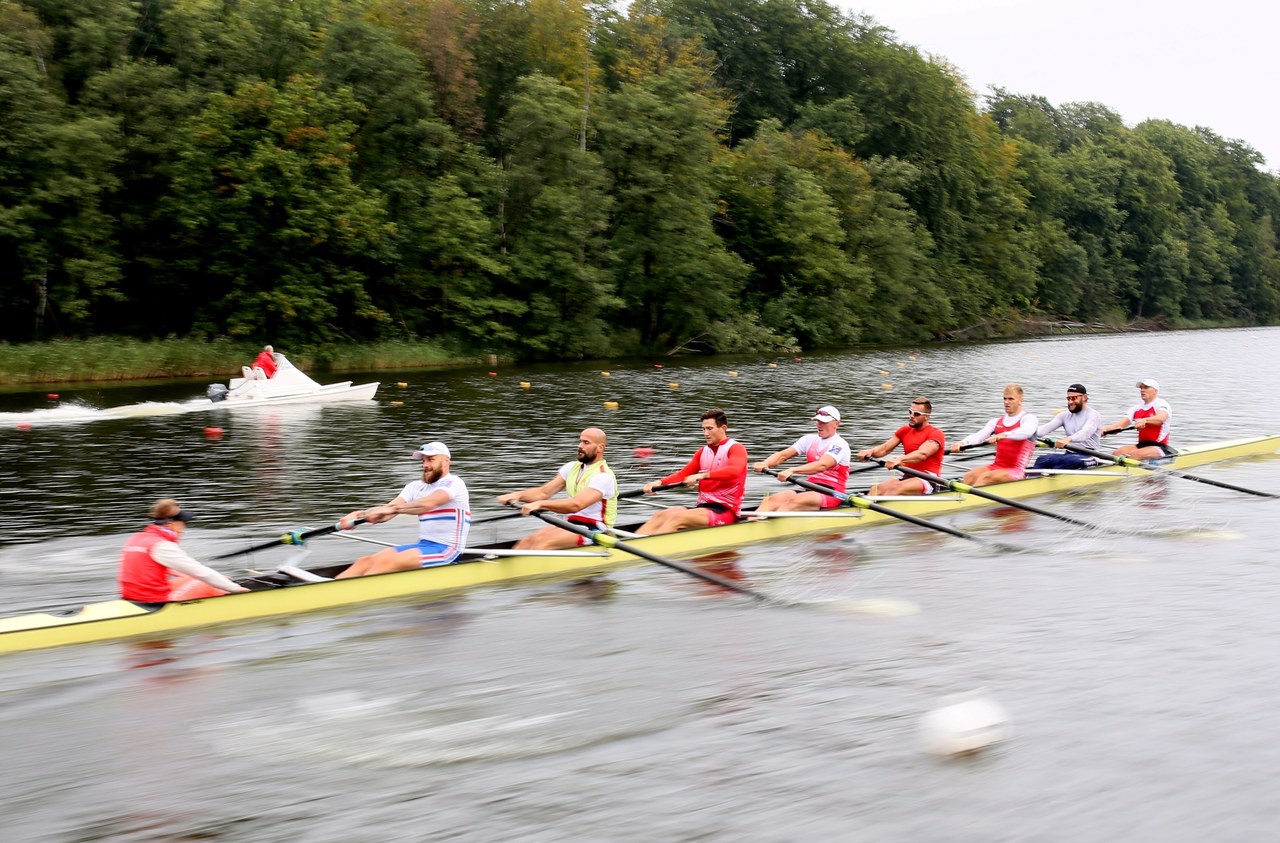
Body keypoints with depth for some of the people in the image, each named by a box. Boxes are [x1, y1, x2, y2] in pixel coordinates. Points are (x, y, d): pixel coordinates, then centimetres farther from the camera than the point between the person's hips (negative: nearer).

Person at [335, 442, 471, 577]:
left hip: (445, 550, -7)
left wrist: (392, 509, -38)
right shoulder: (415, 486, 16)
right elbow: (387, 511, 2)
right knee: (365, 562, -11)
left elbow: (429, 503, -27)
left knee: (386, 562, -25)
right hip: (422, 546, 7)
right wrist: (359, 514, -17)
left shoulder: (454, 483, -7)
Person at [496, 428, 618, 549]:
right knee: (527, 541, -15)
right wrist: (518, 495, -15)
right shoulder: (572, 467, 12)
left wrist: (540, 504, -38)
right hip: (572, 524, 7)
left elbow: (575, 505, -28)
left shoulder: (604, 476, -14)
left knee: (541, 541, -27)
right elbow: (544, 492, 5)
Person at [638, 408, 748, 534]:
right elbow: (683, 474, 14)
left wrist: (703, 475, -37)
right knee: (660, 516, -16)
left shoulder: (736, 448, -3)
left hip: (725, 511, -7)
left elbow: (734, 471, -24)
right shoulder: (703, 452, 21)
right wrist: (660, 482, -6)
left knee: (676, 518, -29)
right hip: (702, 507, 7)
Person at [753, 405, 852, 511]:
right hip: (810, 490, 6)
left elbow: (822, 466, -27)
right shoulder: (810, 439, 13)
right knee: (772, 499, -21)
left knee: (793, 501, -34)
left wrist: (792, 470, -39)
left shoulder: (840, 445, -9)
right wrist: (765, 464, -18)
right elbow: (783, 455, 5)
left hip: (832, 495, -6)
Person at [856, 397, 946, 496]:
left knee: (895, 489, -33)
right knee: (877, 488, -20)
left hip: (929, 481, -7)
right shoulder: (904, 431, 18)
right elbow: (884, 449, 9)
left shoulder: (935, 434, -4)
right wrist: (871, 451, -16)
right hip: (908, 477, 7)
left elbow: (922, 454, -23)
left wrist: (900, 459, -41)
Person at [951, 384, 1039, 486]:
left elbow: (1026, 432, -25)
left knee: (985, 477, -30)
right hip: (996, 466, 5)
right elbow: (979, 436, 1)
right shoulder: (996, 422, 18)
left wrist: (1003, 435, -44)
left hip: (1016, 471, -5)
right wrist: (962, 443, -21)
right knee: (969, 477, -22)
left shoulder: (1029, 419, 0)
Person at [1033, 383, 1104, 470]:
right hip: (1069, 454, 6)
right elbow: (1047, 427, -2)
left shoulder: (1094, 415, -5)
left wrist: (1068, 439, -47)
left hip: (1088, 456, -6)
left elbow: (1085, 433, -26)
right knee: (1042, 459, -23)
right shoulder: (1065, 415, 14)